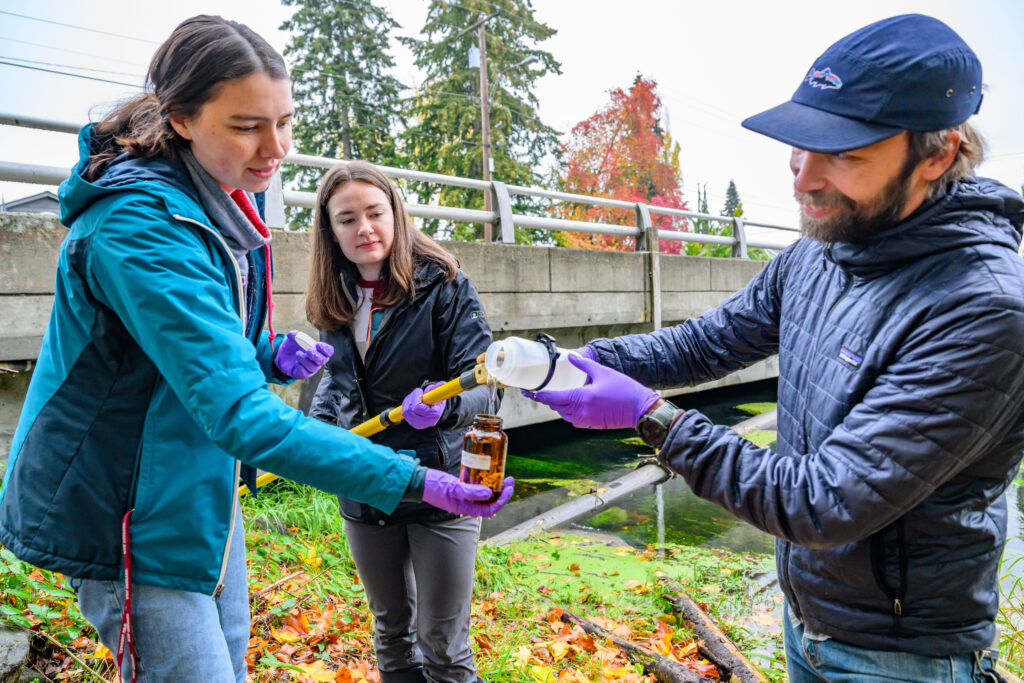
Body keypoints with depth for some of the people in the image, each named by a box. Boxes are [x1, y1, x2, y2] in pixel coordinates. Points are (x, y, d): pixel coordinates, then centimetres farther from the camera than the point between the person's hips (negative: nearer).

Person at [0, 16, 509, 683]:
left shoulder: (226, 198, 1)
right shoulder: (141, 226, -28)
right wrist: (411, 480, -38)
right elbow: (238, 414, -36)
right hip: (128, 513, -8)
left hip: (200, 491, 9)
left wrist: (270, 356, -7)